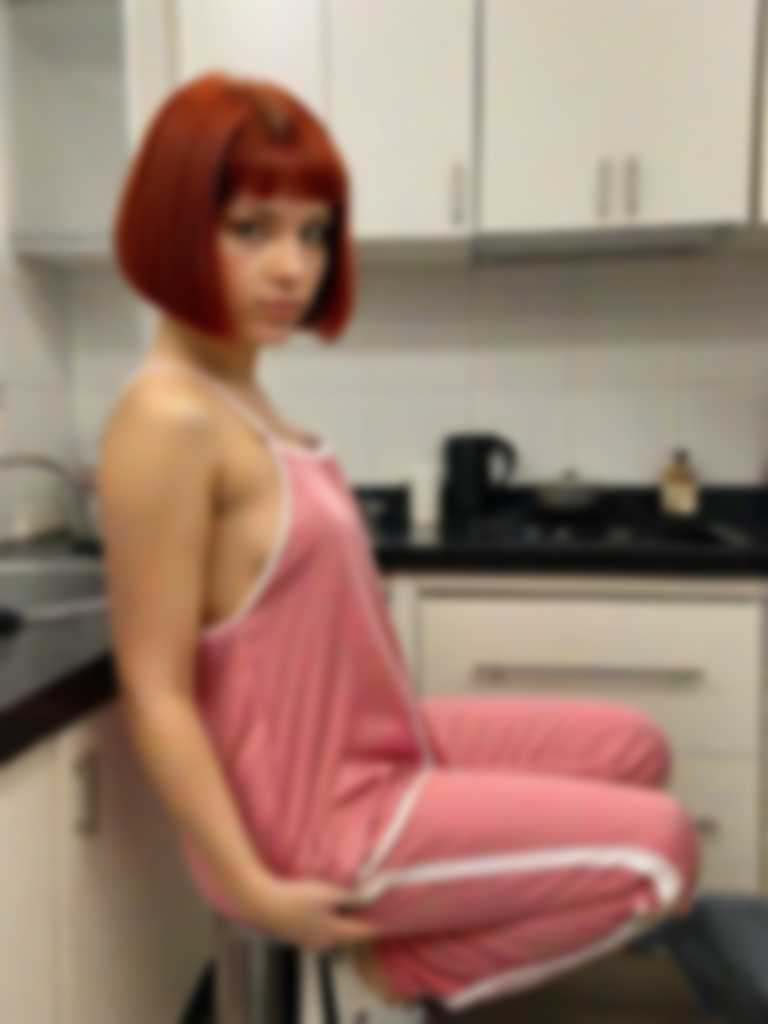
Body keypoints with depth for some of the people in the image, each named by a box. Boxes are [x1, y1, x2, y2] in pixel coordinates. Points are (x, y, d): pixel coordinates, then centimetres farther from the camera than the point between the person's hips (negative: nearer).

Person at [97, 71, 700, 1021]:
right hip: (309, 811, -8)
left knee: (631, 748, 20)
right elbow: (155, 692, -22)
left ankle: (394, 947, 19)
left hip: (371, 747, 9)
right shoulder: (167, 418, -23)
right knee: (658, 847, -2)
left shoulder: (239, 393, 4)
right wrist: (258, 891, -18)